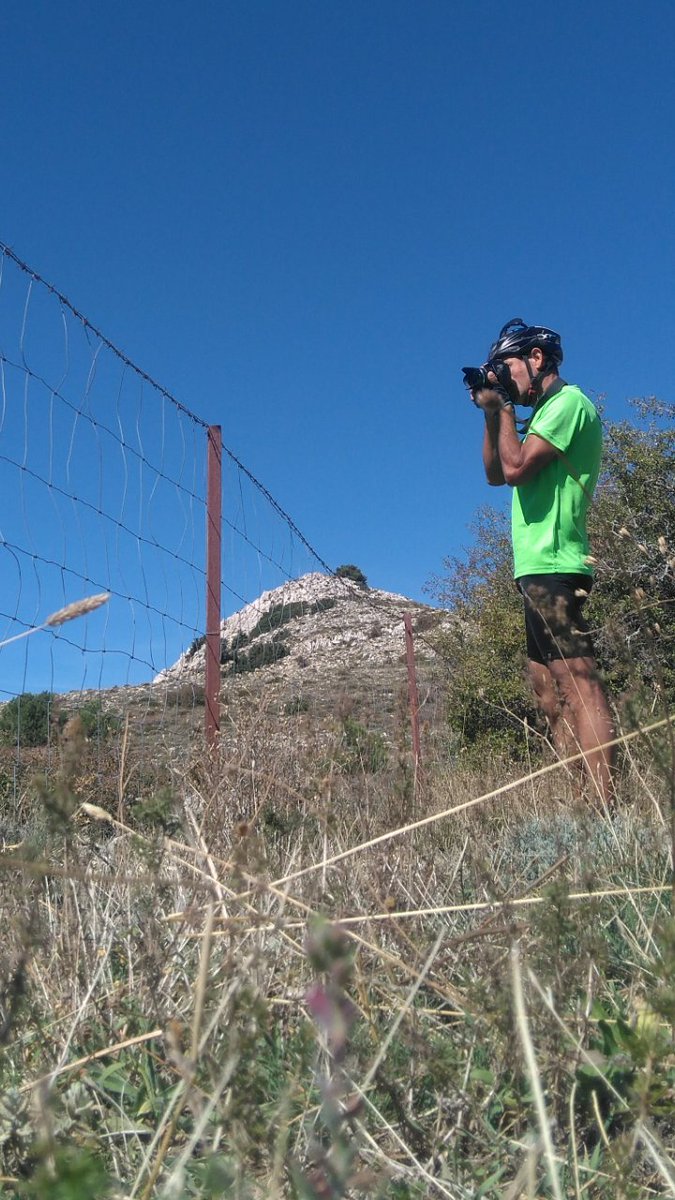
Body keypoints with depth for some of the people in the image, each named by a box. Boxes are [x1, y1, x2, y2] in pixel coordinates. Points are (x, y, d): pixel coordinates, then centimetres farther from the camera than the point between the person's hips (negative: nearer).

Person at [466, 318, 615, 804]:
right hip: (539, 569, 10)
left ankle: (606, 805, -17)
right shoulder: (546, 412, 23)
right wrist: (493, 413, 14)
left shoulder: (568, 401, -6)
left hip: (553, 567, -10)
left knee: (577, 681, -15)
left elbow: (516, 468, -16)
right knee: (547, 684, 10)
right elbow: (496, 475, 24)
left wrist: (506, 408, -3)